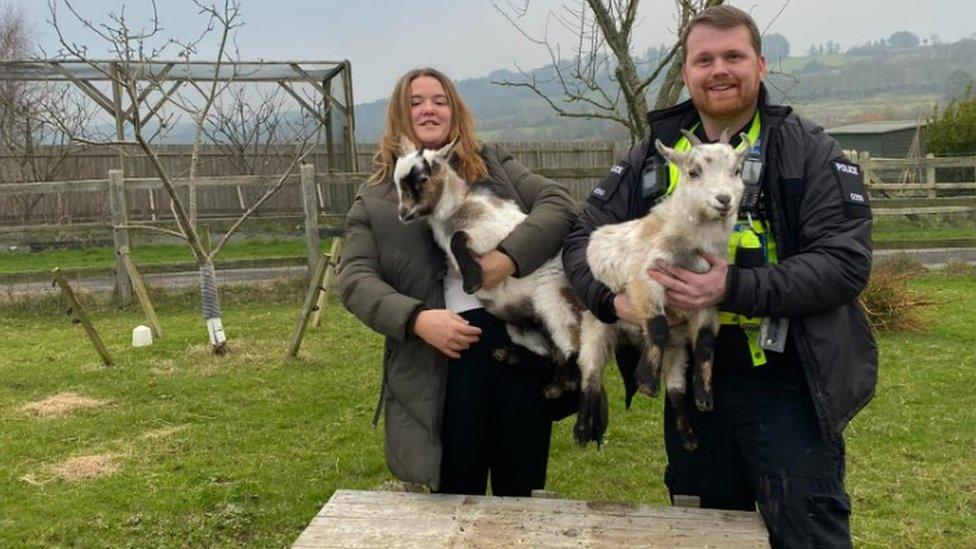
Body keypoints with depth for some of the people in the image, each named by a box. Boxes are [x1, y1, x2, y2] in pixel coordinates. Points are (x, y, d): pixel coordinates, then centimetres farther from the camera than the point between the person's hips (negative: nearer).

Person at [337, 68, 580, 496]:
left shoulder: (493, 164, 13)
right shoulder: (374, 200, 8)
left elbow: (560, 203, 1)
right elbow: (355, 278, -1)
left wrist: (511, 254, -17)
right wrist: (416, 318, -19)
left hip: (522, 341, 2)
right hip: (441, 360, -1)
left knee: (519, 489, 13)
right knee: (457, 497, 10)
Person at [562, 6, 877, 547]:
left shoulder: (810, 152, -5)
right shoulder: (652, 156, 6)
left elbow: (845, 260, -14)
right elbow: (584, 238, 5)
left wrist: (733, 288, -26)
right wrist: (613, 296, -16)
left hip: (783, 384, -4)